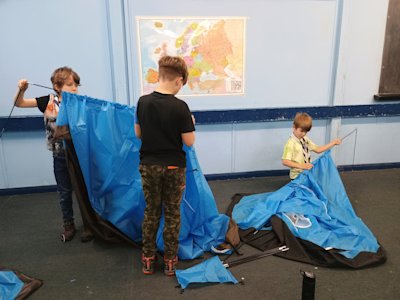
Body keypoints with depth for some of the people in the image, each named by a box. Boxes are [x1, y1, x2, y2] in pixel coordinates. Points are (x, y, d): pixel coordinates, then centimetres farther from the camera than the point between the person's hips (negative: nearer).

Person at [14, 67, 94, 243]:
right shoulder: (49, 102, -5)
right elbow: (19, 104, -1)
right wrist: (21, 89, -20)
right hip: (60, 157, 2)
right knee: (64, 192, 16)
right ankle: (68, 225, 34)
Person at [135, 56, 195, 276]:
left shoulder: (143, 102, -5)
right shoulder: (180, 107, -17)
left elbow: (138, 134, 4)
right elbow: (189, 141, -12)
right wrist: (190, 124, 6)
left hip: (149, 165, 3)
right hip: (173, 167, -3)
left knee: (151, 212, 16)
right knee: (172, 213, 11)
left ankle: (148, 259, 25)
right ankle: (170, 260, 22)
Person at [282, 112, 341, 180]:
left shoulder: (305, 140, 5)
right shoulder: (291, 143, -20)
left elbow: (318, 149, 13)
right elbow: (285, 161, -27)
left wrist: (333, 143, 7)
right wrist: (302, 166, -33)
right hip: (297, 176, -7)